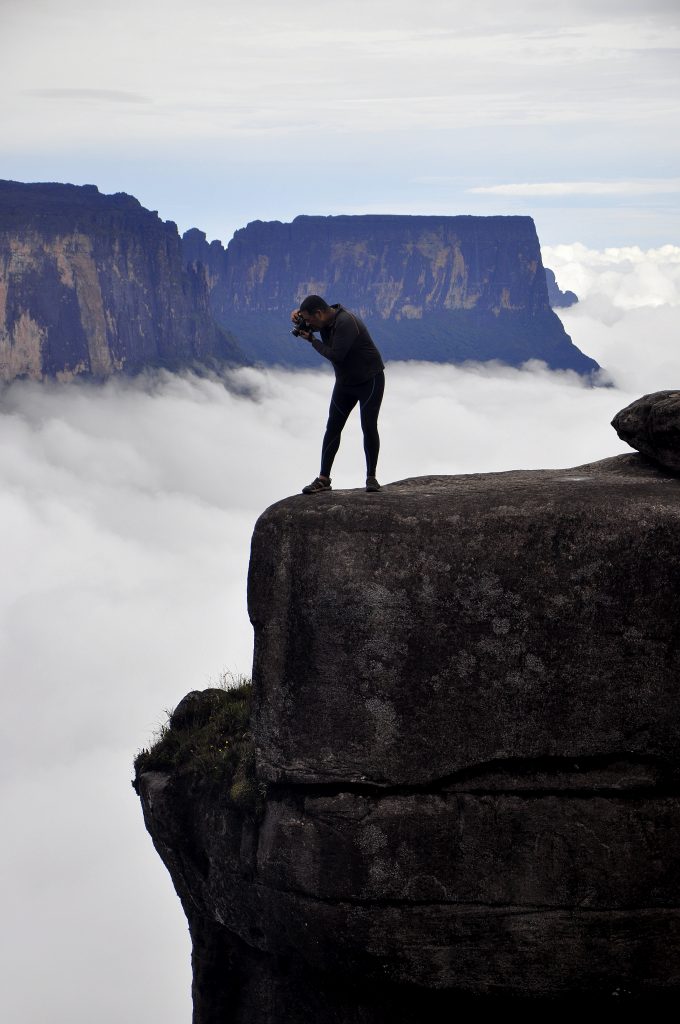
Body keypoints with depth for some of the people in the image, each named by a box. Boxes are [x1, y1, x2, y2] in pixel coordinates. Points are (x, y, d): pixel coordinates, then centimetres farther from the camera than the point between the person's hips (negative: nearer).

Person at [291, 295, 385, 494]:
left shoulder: (346, 322, -28)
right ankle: (323, 479, 2)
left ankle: (371, 477, 2)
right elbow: (305, 327, 19)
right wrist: (297, 317, -6)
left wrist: (312, 340, -18)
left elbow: (336, 355, -31)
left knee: (369, 427, -10)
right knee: (333, 427, 2)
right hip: (345, 382, 8)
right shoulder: (326, 320, -2)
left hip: (370, 380, -8)